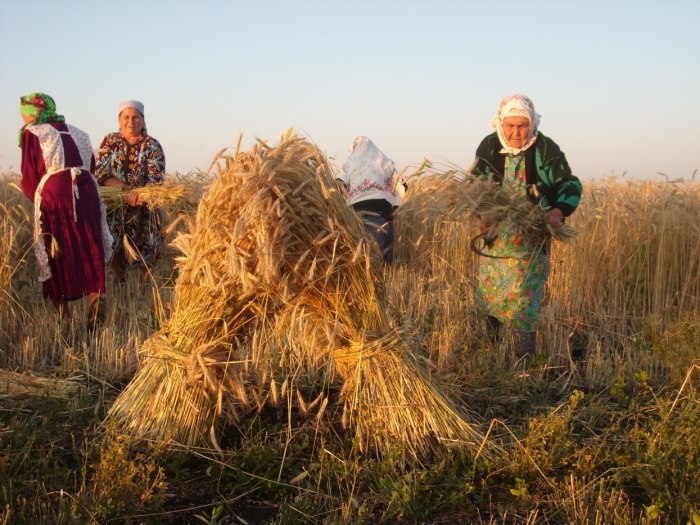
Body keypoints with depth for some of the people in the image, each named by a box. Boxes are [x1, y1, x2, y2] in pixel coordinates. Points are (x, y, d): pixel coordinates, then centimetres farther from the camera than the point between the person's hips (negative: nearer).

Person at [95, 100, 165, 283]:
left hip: (144, 210, -1)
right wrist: (126, 188, -17)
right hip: (114, 208, 1)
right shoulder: (109, 142, 7)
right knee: (114, 252, 0)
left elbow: (157, 178, -9)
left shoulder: (152, 145, 2)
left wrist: (140, 192, -30)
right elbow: (101, 173, -2)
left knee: (144, 255, -3)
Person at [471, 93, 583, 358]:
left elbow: (570, 185, -8)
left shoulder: (545, 148, -10)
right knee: (489, 288, 10)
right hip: (496, 234, 3)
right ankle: (490, 339, 33)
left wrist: (558, 211, -28)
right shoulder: (488, 147, -5)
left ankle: (527, 355, 4)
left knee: (526, 295, -5)